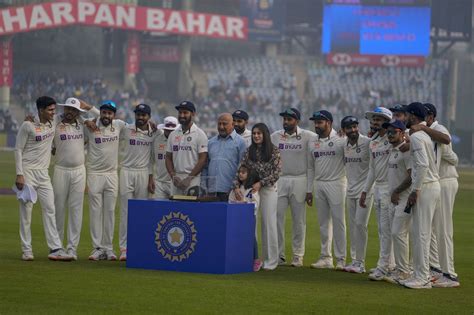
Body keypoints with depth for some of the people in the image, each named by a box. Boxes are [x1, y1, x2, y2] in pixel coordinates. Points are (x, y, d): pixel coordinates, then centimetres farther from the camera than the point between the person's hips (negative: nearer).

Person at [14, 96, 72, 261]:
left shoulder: (53, 124, 9)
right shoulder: (27, 126, -8)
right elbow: (18, 150, -8)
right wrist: (19, 174, -15)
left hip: (44, 174, 6)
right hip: (28, 172, -6)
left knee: (50, 209, -1)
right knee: (26, 211, -1)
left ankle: (55, 249, -3)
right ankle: (27, 250, 4)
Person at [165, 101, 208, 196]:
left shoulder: (199, 134, -1)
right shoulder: (173, 134, 15)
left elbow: (203, 159, -7)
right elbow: (168, 158, 15)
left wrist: (189, 178, -13)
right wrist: (173, 176, -1)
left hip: (193, 179, -5)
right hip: (176, 179, 5)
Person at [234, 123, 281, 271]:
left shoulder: (274, 151, -4)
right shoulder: (249, 151, 7)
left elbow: (276, 172, -8)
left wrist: (261, 183, -16)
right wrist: (236, 187, -10)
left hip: (268, 190, -4)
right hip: (251, 190, 4)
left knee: (269, 224, -2)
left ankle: (270, 261, 3)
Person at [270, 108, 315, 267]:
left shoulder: (307, 136, -1)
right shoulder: (275, 136, 6)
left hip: (299, 181, -2)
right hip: (279, 181, 2)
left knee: (299, 220, 3)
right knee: (276, 217, -2)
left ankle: (298, 255, 9)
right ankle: (279, 254, 4)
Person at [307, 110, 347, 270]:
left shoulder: (341, 140, -7)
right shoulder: (312, 142, 10)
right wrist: (309, 190, 13)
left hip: (336, 184, -6)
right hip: (319, 185, 6)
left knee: (338, 221, -5)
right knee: (323, 222, 9)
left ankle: (341, 259, -2)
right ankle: (325, 257, 15)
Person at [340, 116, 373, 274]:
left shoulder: (368, 143, -13)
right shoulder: (345, 146, 8)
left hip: (365, 190, -7)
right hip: (350, 191, 7)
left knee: (360, 224, -9)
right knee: (352, 225, 10)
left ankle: (360, 262, -5)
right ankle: (354, 260, 16)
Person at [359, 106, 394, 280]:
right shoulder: (373, 142, 15)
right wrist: (365, 191, 20)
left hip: (389, 187, -9)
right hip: (377, 186, 9)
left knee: (386, 228, -9)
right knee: (382, 229, 12)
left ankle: (384, 266, -9)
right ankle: (389, 264, 20)